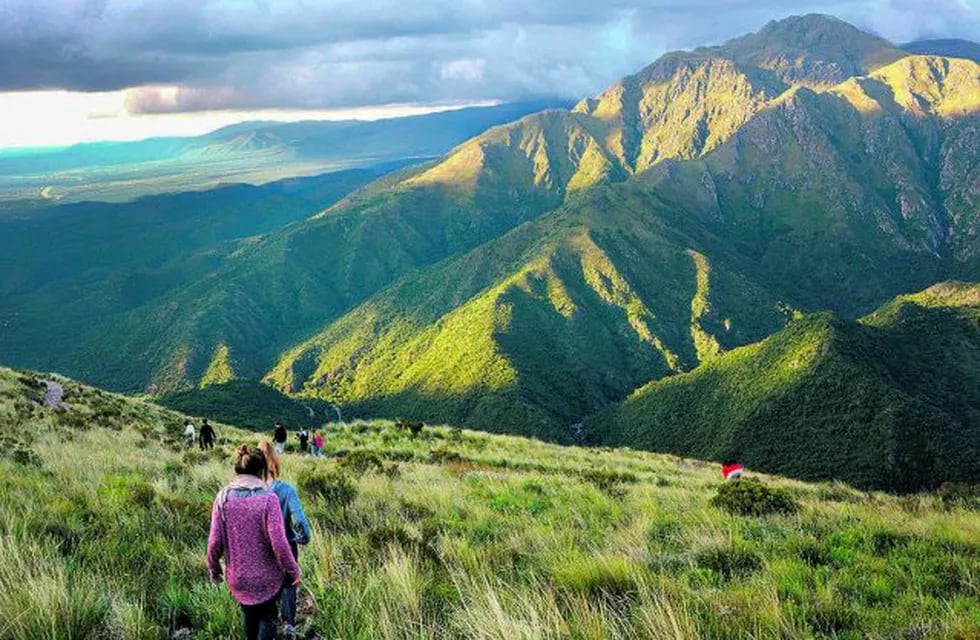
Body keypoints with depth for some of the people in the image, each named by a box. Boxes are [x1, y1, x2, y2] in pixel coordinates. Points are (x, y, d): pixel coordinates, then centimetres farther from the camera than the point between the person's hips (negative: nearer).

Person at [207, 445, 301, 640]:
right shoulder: (268, 498, -18)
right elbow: (279, 542, -20)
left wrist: (213, 568, 10)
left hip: (237, 577, 3)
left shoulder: (223, 497, -9)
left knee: (249, 614, 26)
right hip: (266, 578, -3)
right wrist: (293, 570, -6)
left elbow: (215, 541, -7)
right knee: (267, 617, 16)